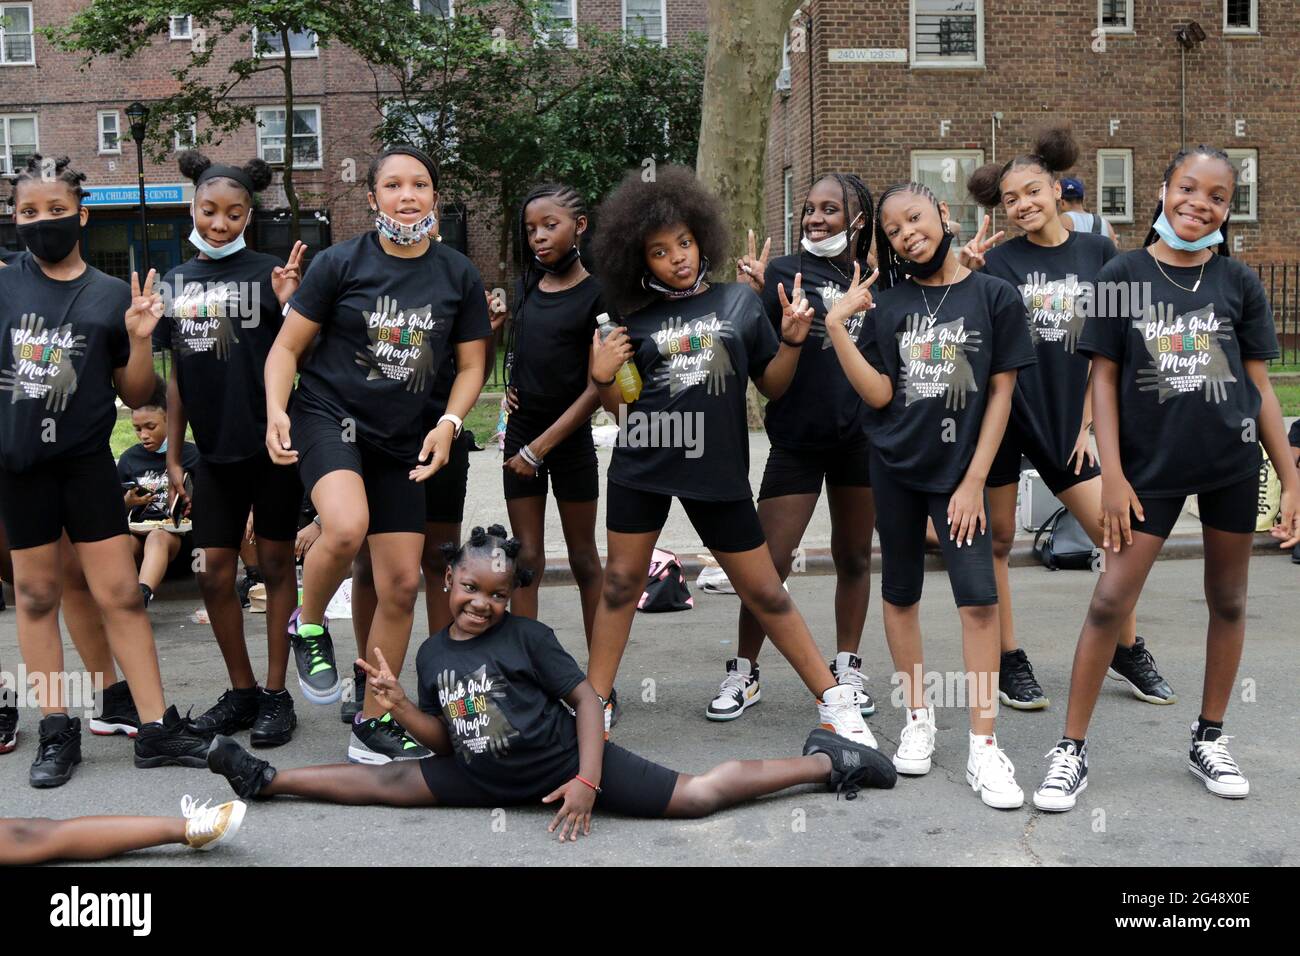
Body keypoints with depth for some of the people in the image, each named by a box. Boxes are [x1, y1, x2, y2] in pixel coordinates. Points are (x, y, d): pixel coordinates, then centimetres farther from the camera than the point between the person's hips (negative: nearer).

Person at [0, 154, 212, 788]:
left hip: (87, 461, -1)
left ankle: (156, 728, 5)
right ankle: (56, 730, 19)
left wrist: (139, 338, -10)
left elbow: (135, 396, 4)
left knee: (120, 593, -1)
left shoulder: (111, 295, 1)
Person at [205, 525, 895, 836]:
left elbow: (585, 697, -14)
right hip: (489, 781, 5)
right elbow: (443, 739, 6)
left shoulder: (527, 636, -14)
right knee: (388, 782, 2)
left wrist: (588, 780, -23)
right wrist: (396, 703, -11)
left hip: (565, 763, -5)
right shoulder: (432, 652, 2)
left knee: (696, 795, -10)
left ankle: (827, 762, 1)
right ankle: (268, 780, 20)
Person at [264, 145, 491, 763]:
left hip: (400, 438, 4)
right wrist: (276, 410, -18)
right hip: (327, 415, -4)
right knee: (346, 527, -34)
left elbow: (471, 364, 9)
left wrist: (449, 424, -8)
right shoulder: (340, 264, -5)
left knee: (402, 583, 3)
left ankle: (374, 722, 19)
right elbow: (288, 346, -1)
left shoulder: (458, 275, 4)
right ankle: (309, 626, 0)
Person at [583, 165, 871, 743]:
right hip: (642, 464, 2)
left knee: (763, 590, 3)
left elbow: (772, 386, 9)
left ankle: (833, 697, 14)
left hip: (718, 469, -1)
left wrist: (792, 340, -6)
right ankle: (596, 701, 21)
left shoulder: (740, 302, 4)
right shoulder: (637, 322, 5)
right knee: (621, 581, 8)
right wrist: (602, 380, -10)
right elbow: (623, 410, 9)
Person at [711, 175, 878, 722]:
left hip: (862, 437, 3)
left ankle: (846, 669, 27)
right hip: (798, 437, -3)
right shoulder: (785, 273, -4)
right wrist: (749, 294, -28)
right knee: (770, 560, -4)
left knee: (854, 558, 13)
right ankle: (743, 673, 12)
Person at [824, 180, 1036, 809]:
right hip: (895, 470, 3)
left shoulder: (994, 297, -3)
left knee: (979, 598, -9)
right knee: (901, 593, 9)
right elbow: (879, 396, -5)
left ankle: (983, 748, -3)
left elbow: (1001, 393, -3)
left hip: (959, 470, -2)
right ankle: (918, 718, 25)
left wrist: (974, 480, -7)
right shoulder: (886, 303, 3)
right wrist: (837, 327, -14)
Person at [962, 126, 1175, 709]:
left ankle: (1127, 651, 22)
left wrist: (1086, 424, 4)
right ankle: (1009, 662, 17)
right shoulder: (997, 259, -1)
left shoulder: (1098, 253, 5)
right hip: (1000, 410, -2)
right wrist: (965, 276, -19)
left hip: (1063, 418, 2)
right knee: (998, 541, 4)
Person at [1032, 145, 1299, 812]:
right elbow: (1104, 379, -2)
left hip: (1232, 460, 2)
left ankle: (1209, 739, 27)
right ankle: (1071, 749, 5)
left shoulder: (1239, 283, 3)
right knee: (1109, 602, -5)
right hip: (1151, 463, -2)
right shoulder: (1123, 276, -2)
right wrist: (1112, 476, -8)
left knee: (1228, 601, 11)